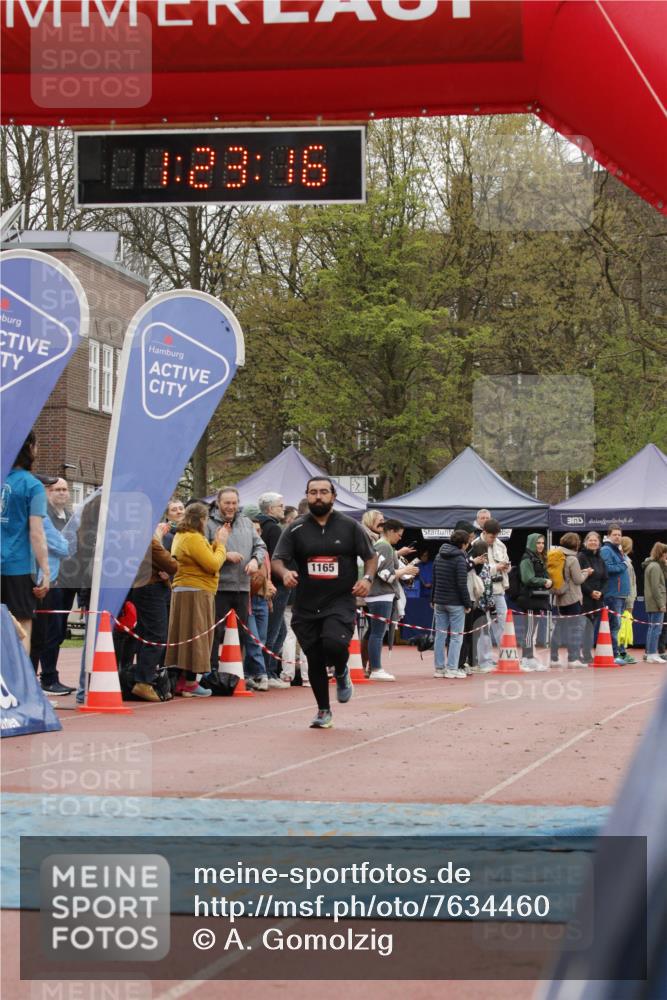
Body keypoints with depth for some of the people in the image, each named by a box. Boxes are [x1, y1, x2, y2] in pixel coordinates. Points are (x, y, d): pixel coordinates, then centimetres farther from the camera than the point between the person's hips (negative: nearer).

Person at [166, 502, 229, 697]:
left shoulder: (181, 536, 16)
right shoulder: (193, 538, -17)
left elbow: (205, 557, 17)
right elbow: (213, 564, -17)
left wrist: (217, 543, 11)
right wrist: (221, 544, -4)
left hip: (183, 591, 10)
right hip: (195, 594, -10)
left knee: (184, 637, 12)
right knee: (195, 637, -6)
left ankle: (181, 681, 14)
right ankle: (190, 684, -4)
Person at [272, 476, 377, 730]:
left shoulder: (350, 527, 3)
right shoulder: (296, 529, 3)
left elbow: (371, 556, 10)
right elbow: (277, 559, -1)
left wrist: (367, 578, -9)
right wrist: (285, 573, -24)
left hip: (340, 602, -2)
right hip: (306, 606, 2)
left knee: (335, 643, -27)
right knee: (314, 660, 6)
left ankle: (341, 673, 8)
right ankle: (323, 711, 24)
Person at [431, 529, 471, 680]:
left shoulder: (439, 557, 10)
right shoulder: (460, 559, -13)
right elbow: (462, 584, -16)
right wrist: (467, 603, -8)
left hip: (439, 602, 7)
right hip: (455, 603, -7)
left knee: (440, 635, 9)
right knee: (456, 636, -1)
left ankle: (439, 668, 10)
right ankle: (451, 668, -3)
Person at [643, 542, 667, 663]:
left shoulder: (651, 565, 17)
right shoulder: (655, 566, -14)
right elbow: (656, 587, -18)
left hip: (650, 603, 10)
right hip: (656, 602, -10)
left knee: (652, 628, 14)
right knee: (656, 628, -8)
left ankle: (649, 653, 19)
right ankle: (652, 654, -9)